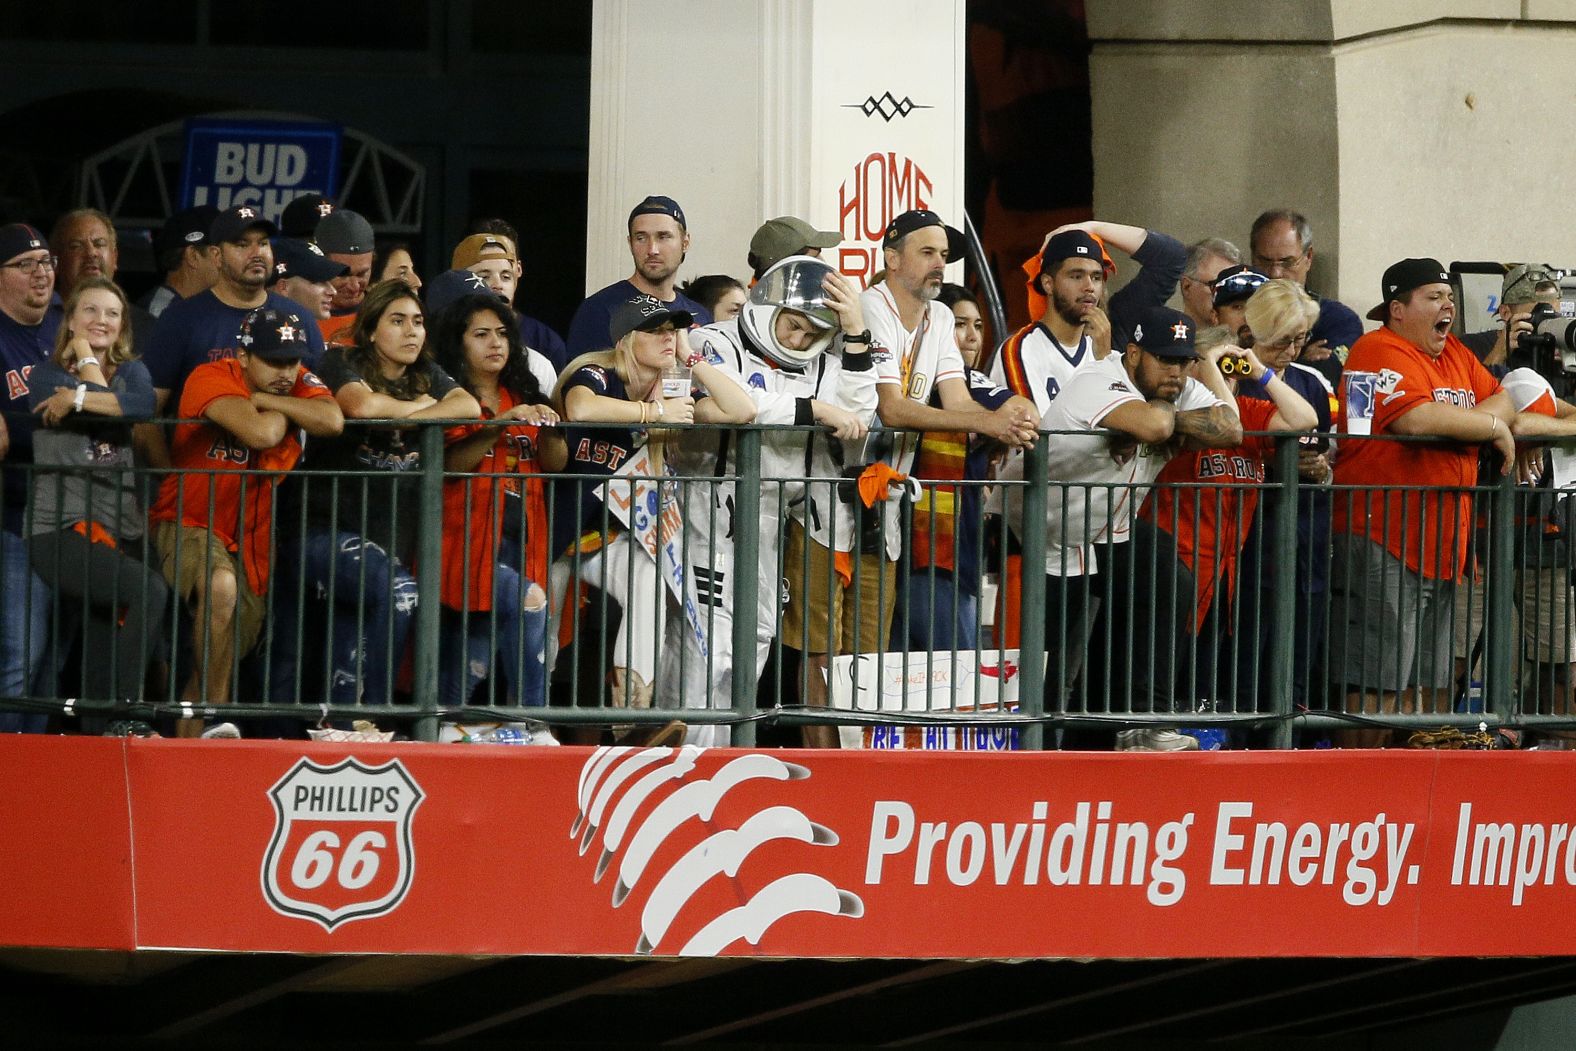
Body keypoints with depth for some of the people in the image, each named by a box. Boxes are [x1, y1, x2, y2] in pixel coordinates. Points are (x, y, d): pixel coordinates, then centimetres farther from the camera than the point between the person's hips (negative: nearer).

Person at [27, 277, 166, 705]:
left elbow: (142, 407, -8)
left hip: (123, 528, 5)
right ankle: (127, 713, -24)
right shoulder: (47, 376, 7)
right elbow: (113, 408, -9)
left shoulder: (131, 372, 17)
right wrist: (87, 359, 4)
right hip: (61, 528, -5)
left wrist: (78, 398, -10)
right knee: (149, 590, -28)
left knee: (103, 646, -2)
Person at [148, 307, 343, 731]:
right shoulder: (212, 377, -16)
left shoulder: (299, 383, 1)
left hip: (249, 541, 6)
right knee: (220, 585, -36)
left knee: (226, 658, 7)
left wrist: (263, 399, -19)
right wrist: (281, 411, -11)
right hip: (188, 523, -6)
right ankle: (213, 715, -27)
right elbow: (260, 433, -32)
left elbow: (332, 422, -22)